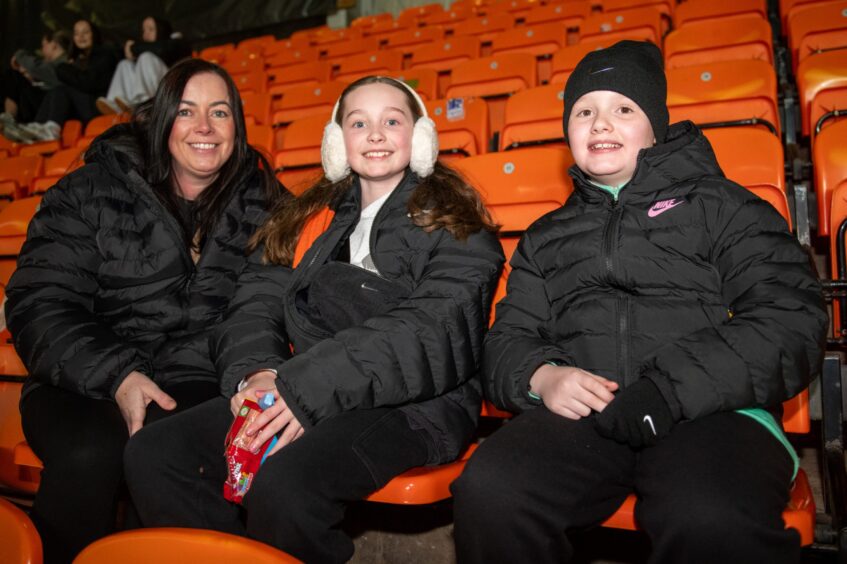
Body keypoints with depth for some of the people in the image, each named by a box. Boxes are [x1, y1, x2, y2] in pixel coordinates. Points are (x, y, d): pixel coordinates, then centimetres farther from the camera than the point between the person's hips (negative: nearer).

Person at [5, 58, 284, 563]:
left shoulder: (265, 204, 8)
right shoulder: (91, 192, 5)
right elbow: (39, 304, 0)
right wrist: (116, 376, -14)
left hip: (200, 386, 0)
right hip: (84, 384, 1)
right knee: (89, 454, -29)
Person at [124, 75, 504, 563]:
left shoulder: (453, 224, 2)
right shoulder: (311, 217, 19)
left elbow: (431, 333, -12)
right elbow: (256, 305, 11)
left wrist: (304, 388, -20)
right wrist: (255, 373, -12)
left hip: (412, 405, -5)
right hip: (292, 396, 5)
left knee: (283, 484, -31)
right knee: (152, 453, -12)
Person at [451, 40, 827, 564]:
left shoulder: (719, 204, 14)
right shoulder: (547, 237, 25)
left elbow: (792, 319, 2)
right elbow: (509, 337, 19)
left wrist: (672, 388, -13)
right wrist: (542, 376, -7)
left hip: (710, 410, -2)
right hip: (580, 410, 3)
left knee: (715, 521, -37)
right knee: (488, 490, -27)